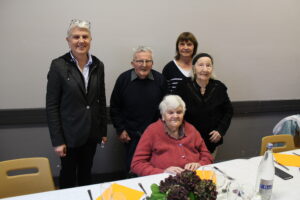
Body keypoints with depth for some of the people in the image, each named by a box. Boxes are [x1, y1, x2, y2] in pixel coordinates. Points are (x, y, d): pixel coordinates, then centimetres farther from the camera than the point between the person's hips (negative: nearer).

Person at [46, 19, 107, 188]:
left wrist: (103, 131, 7)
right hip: (69, 135, -3)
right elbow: (51, 106, -11)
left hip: (91, 134, 4)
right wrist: (57, 140, -12)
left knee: (86, 174, 20)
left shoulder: (98, 65, 1)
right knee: (68, 176, 15)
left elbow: (101, 100, 7)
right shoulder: (58, 65, -11)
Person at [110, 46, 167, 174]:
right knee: (132, 167, 12)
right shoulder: (123, 79, -6)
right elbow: (114, 107, 0)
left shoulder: (160, 79, -3)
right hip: (131, 134, 0)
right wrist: (120, 129, -2)